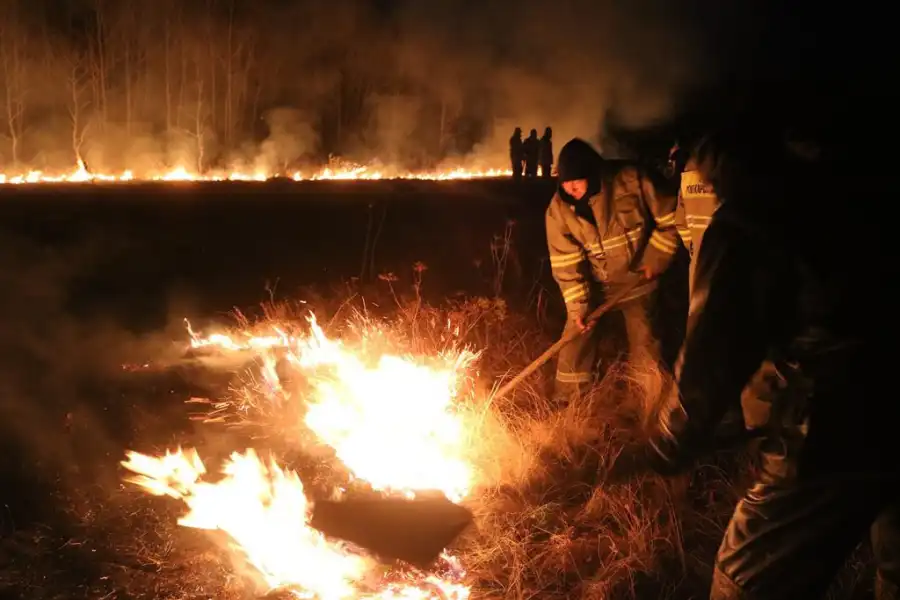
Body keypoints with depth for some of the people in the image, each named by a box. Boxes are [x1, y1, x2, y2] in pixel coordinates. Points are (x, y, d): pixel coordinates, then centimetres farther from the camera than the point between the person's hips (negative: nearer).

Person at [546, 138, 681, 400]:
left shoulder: (631, 180, -24)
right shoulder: (559, 208, -19)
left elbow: (669, 218, -12)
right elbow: (565, 263, -16)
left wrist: (656, 258, -13)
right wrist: (576, 304, -21)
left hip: (636, 278, -1)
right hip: (593, 283, 1)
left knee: (645, 344, 6)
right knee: (576, 339, 1)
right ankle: (567, 403, 16)